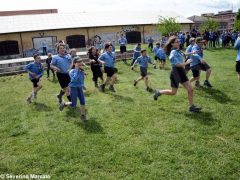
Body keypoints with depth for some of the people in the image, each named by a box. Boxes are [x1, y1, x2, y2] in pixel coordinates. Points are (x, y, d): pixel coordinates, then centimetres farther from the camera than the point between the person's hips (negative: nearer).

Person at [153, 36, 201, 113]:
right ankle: (158, 92, 26)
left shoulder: (178, 51, 9)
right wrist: (186, 62, -15)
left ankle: (191, 107, 11)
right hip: (176, 73, -8)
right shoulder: (173, 52, -19)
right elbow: (176, 64, -25)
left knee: (190, 89, 3)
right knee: (173, 92, 6)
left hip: (181, 72, 8)